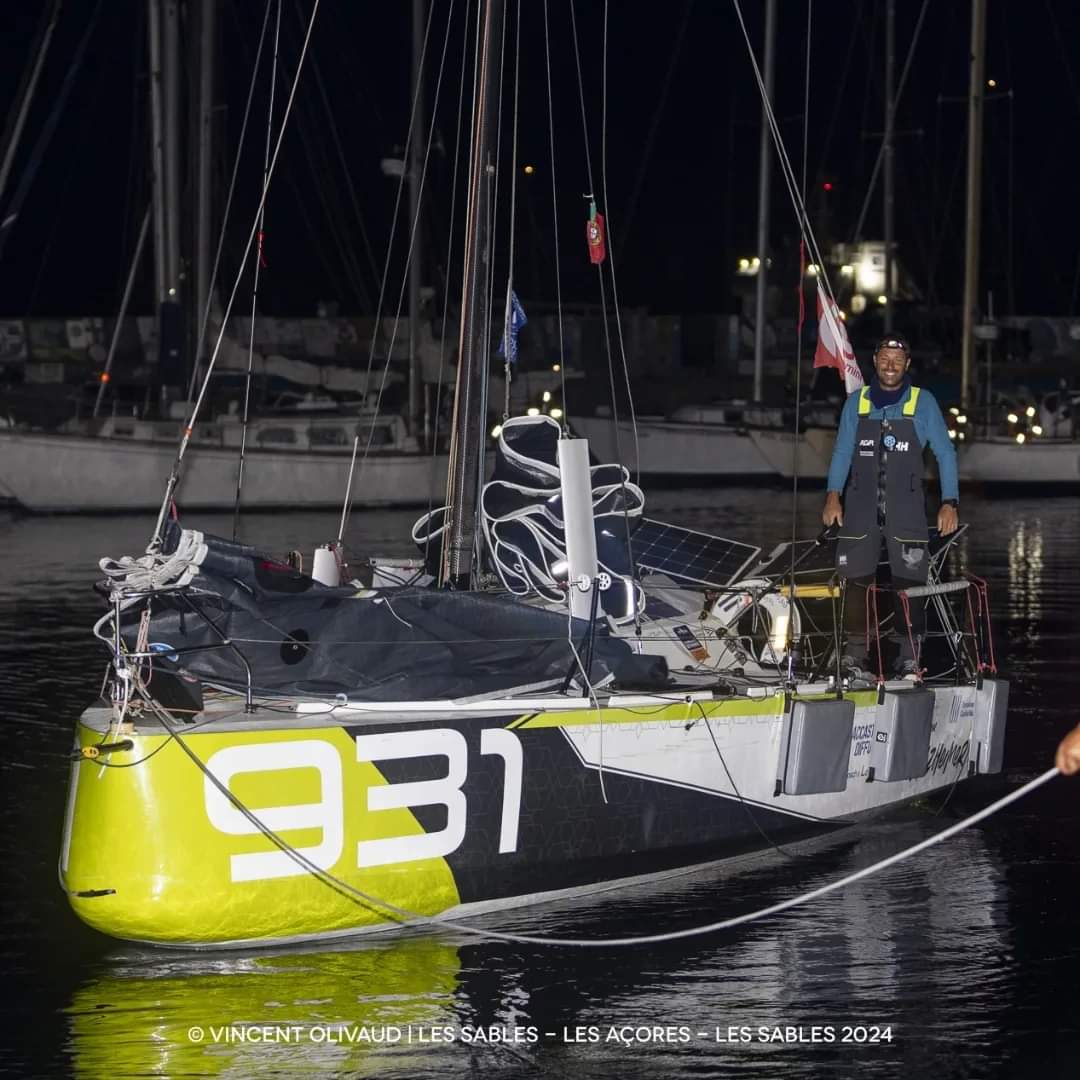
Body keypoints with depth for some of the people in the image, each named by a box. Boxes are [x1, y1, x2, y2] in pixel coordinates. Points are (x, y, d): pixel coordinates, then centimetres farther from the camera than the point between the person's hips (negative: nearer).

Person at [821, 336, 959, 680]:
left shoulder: (923, 402, 3)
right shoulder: (857, 402, 9)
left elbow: (945, 453, 4)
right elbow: (842, 451, 10)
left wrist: (949, 503, -5)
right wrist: (833, 496, -3)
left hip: (905, 506, -2)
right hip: (861, 506, 2)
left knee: (909, 581, -7)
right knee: (857, 579, -1)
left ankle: (909, 656, -3)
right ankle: (856, 652, 5)